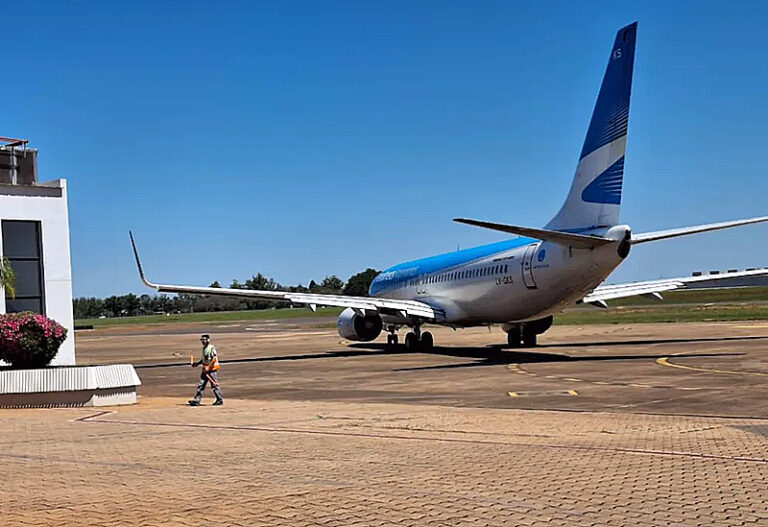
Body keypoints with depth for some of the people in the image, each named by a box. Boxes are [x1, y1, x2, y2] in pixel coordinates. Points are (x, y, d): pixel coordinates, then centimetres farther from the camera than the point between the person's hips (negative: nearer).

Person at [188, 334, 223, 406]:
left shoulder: (211, 348, -13)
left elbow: (214, 358, -21)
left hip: (212, 368, -9)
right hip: (205, 369, 9)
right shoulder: (204, 348, 14)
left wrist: (208, 367, -25)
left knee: (214, 385, -4)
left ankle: (220, 400, 6)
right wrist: (196, 364, 14)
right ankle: (196, 400, 5)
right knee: (201, 385, 5)